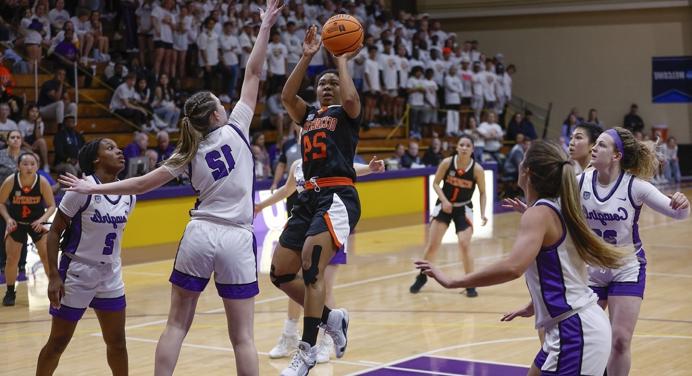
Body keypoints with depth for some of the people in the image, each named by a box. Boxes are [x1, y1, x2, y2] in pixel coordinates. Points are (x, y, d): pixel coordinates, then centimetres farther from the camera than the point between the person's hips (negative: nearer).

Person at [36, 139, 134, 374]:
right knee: (58, 342, 5)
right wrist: (53, 276, -18)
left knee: (117, 342, 9)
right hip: (77, 274, -5)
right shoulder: (82, 189, -17)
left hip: (111, 276, 5)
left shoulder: (129, 194, 1)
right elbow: (54, 232, -13)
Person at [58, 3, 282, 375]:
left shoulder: (190, 153, 8)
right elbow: (253, 73, 3)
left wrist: (95, 189, 16)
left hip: (199, 235, 2)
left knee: (176, 325, 9)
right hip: (236, 241, -2)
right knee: (242, 336, 1)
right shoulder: (236, 129, 1)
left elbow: (144, 183, 7)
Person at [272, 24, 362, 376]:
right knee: (280, 272, 2)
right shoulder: (308, 115, 22)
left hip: (338, 196, -7)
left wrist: (342, 61, -2)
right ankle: (331, 318, 20)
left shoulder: (347, 113, 8)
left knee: (311, 265, -21)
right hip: (309, 197, 7)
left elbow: (351, 98, -16)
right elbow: (286, 96, 4)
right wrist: (307, 57, 1)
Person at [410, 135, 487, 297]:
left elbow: (482, 192, -3)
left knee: (464, 244, -13)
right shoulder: (447, 163, -15)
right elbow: (436, 183, -4)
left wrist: (483, 213, -14)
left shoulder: (477, 169, -16)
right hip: (444, 206, 1)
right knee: (432, 244, 1)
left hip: (464, 209, -1)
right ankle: (422, 277, 22)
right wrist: (444, 200, -19)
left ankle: (470, 285, 0)